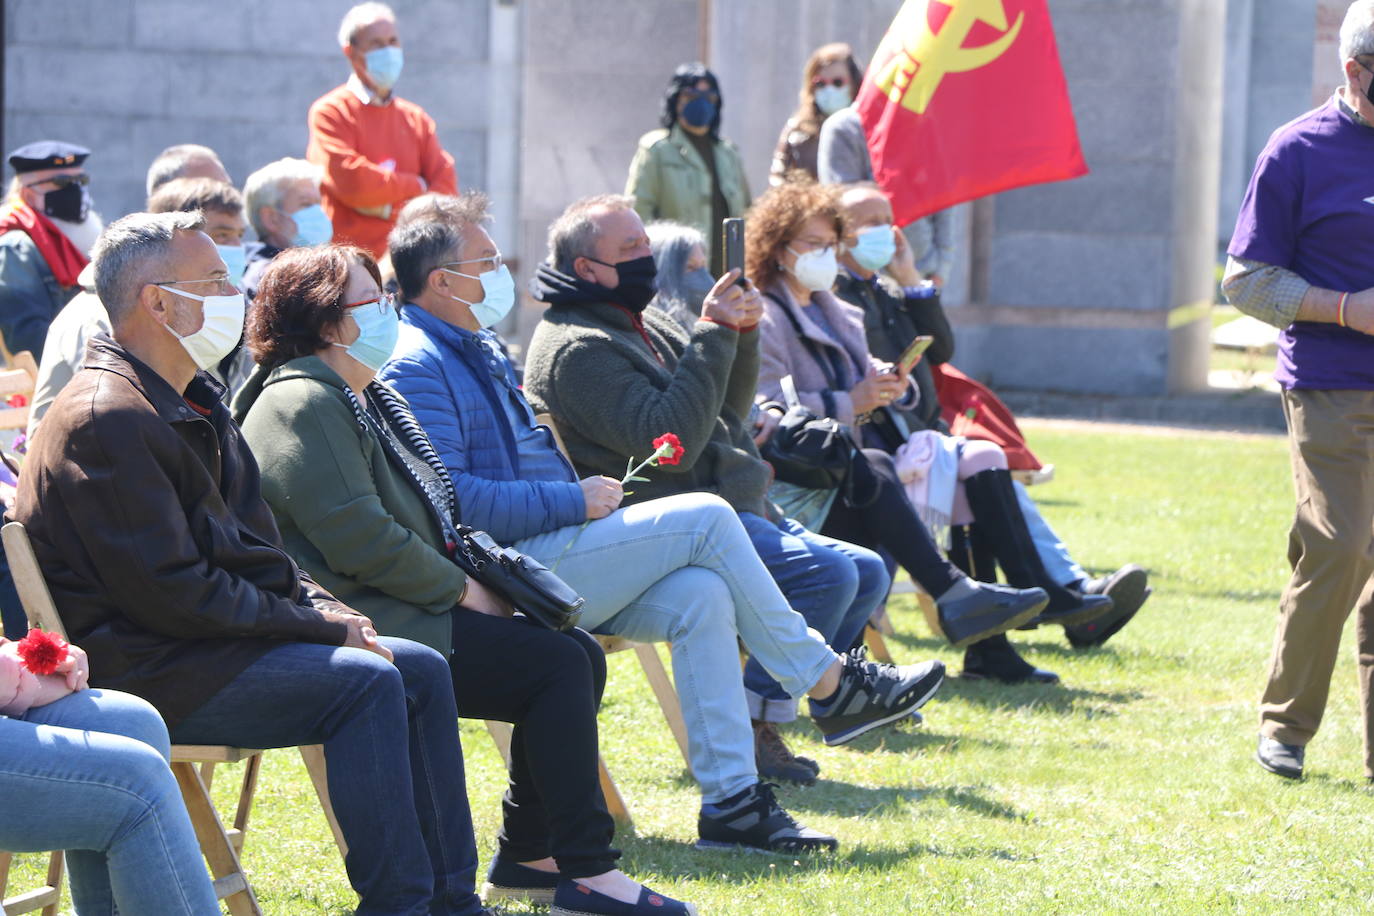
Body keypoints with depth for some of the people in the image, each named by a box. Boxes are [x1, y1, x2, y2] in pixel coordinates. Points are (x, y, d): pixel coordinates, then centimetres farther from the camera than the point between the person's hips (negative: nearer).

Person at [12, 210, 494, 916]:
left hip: (204, 643, 11)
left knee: (421, 669, 3)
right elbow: (170, 592, -22)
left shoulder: (191, 404, 17)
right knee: (366, 681, -23)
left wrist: (321, 607, 3)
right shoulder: (106, 420, -18)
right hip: (140, 670, -11)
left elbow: (254, 546, 22)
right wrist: (315, 626, -16)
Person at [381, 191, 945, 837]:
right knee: (706, 520, -15)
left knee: (698, 593, -15)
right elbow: (452, 500, -23)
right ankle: (830, 686, -4)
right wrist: (573, 501, -17)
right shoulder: (418, 370, -12)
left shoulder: (480, 349, 22)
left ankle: (730, 797, -18)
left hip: (553, 551, 9)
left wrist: (590, 494, 10)